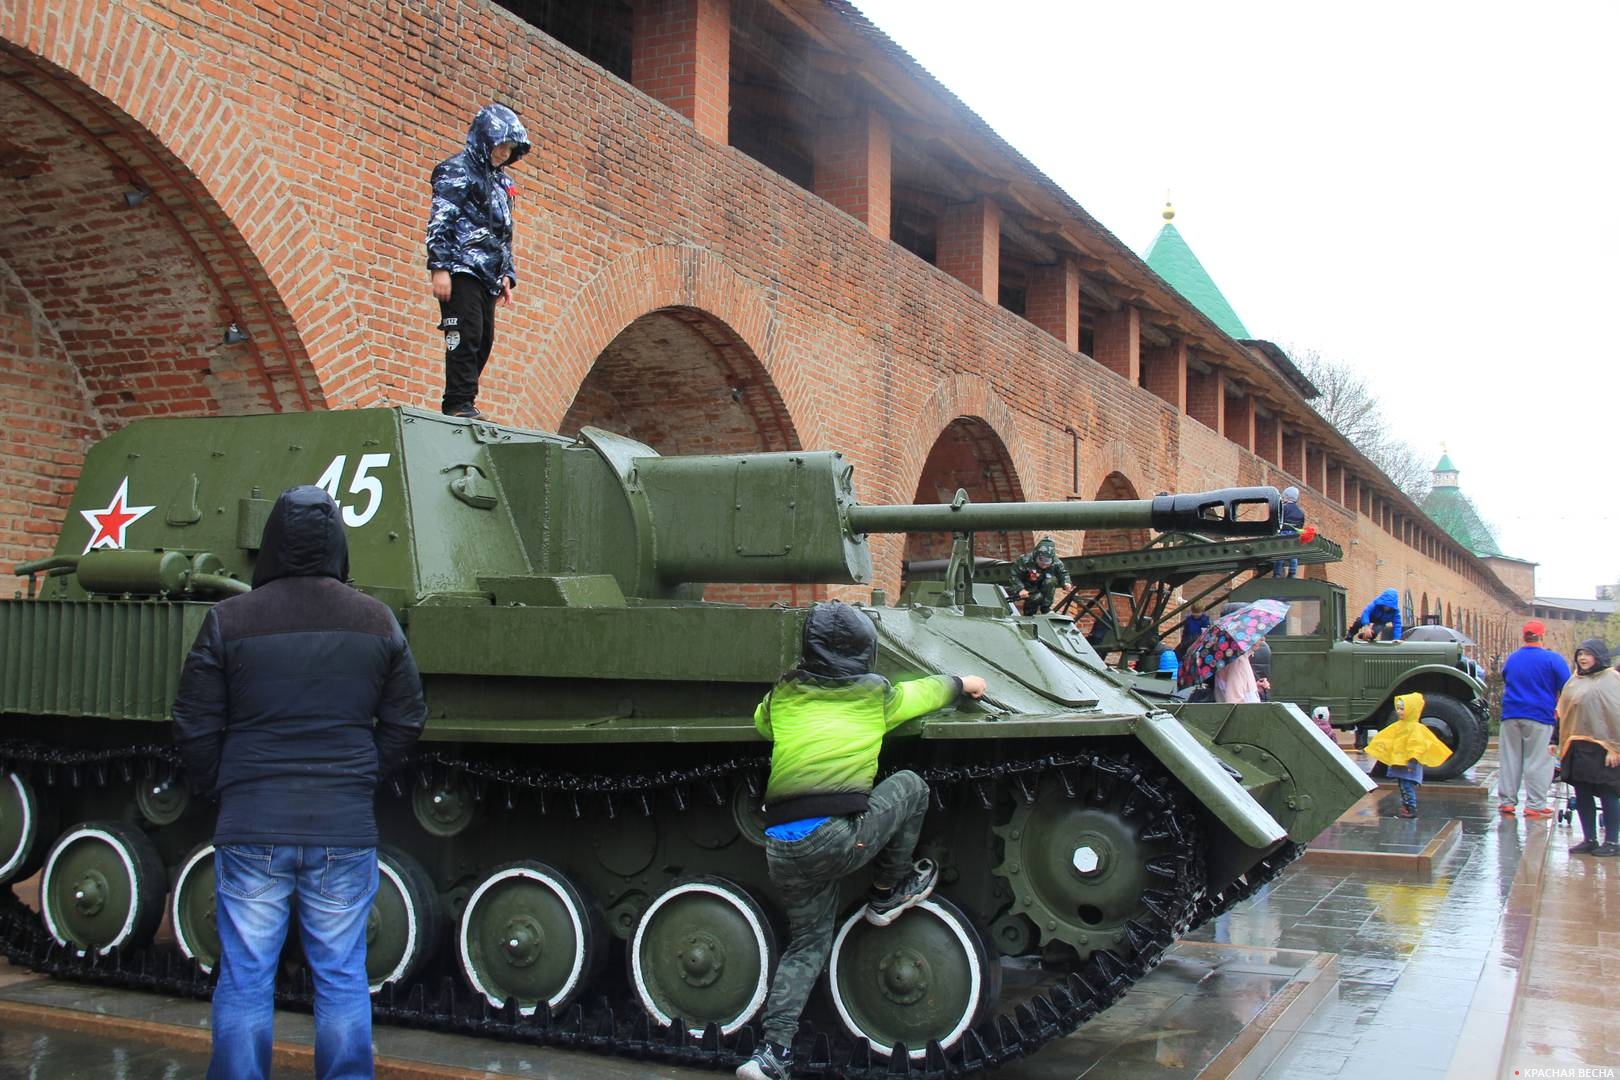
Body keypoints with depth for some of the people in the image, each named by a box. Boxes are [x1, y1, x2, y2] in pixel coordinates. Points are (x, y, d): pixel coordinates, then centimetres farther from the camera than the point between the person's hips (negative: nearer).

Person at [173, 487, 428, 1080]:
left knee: (244, 981, 8)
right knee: (342, 977, 10)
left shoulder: (228, 620, -4)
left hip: (251, 829, -1)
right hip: (346, 828, 2)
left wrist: (216, 787, 15)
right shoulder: (376, 621, 2)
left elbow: (195, 729, 0)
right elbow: (404, 721, 7)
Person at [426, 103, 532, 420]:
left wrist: (507, 274, 18)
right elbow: (439, 221, -11)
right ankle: (459, 404, -14)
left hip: (486, 275, 8)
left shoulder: (500, 182, 23)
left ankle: (461, 404, 9)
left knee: (483, 340, 5)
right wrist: (439, 267, -19)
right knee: (466, 335, -14)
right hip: (461, 269, -8)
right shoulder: (457, 171, -2)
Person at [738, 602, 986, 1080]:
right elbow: (928, 691, 27)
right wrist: (962, 683, 48)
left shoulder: (784, 693, 13)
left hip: (780, 846, 4)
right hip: (841, 837, -4)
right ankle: (888, 893, 25)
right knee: (909, 784, 18)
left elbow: (760, 722, 35)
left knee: (807, 942, 20)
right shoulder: (877, 694, 8)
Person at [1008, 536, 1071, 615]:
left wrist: (1066, 582, -19)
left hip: (1042, 588, 4)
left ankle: (1045, 608, -10)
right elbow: (1014, 575, -22)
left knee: (1051, 580, -25)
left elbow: (1063, 572, 1)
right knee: (1037, 597, -30)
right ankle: (1028, 612, 3)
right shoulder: (1026, 561, -29)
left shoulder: (1056, 563, -19)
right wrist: (1020, 589, -32)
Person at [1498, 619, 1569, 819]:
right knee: (1537, 761, 0)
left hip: (1510, 715, 4)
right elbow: (1566, 688, -6)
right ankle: (1535, 805, 0)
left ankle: (1506, 802, 10)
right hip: (1539, 716, -4)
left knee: (1509, 759, 9)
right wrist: (1560, 708, 9)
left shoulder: (1512, 659, 10)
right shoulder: (1552, 659, -8)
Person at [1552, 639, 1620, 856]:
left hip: (1602, 747, -6)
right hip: (1577, 747, 6)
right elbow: (1564, 713, 18)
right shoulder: (1574, 681, 14)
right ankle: (1589, 839, 16)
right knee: (1582, 795, 8)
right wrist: (1560, 742, 15)